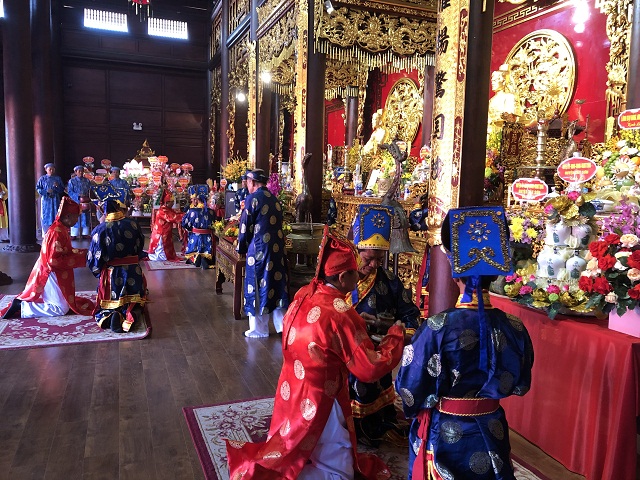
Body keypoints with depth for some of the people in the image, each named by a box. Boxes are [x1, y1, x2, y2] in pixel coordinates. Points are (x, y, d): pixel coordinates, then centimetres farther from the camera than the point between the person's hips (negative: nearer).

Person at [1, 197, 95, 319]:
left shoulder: (60, 229, 6)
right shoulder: (57, 233, -24)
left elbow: (65, 251, 17)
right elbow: (54, 261, -27)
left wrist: (82, 252, 5)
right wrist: (80, 258, -22)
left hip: (54, 273, 10)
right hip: (52, 274, -10)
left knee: (62, 301, 21)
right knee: (61, 309, -4)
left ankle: (21, 301, 18)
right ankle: (21, 306, -3)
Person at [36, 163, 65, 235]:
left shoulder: (58, 178, 8)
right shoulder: (42, 178, 4)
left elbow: (62, 190, 7)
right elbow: (38, 189, 2)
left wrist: (57, 186, -12)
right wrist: (46, 191, -13)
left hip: (55, 200, 1)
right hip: (46, 200, -1)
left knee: (56, 216, 0)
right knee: (46, 216, -1)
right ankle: (45, 234, 5)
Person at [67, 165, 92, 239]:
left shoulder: (87, 181, 10)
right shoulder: (72, 181, 3)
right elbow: (70, 192, -3)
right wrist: (78, 196, -17)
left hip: (85, 202, 2)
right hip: (75, 202, -2)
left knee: (85, 218, 3)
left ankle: (85, 233, 8)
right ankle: (74, 234, 3)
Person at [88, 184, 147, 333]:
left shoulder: (100, 230, -11)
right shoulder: (133, 224, -7)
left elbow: (93, 260, -6)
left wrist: (99, 272, 14)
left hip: (111, 275, -1)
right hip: (133, 274, 1)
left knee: (105, 308, 18)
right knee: (135, 304, 18)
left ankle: (109, 317, -17)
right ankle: (130, 316, -17)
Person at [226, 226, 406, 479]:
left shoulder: (303, 295, -5)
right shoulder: (341, 314, -27)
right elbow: (371, 368, -21)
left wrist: (358, 323, 6)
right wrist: (396, 335, -8)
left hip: (291, 393, 8)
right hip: (316, 404, -8)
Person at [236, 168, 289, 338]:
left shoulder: (252, 198, -8)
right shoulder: (275, 199, 10)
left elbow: (245, 227, -5)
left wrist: (241, 247, 10)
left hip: (259, 249, -6)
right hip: (277, 248, 6)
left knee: (258, 287, 4)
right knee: (277, 283, 12)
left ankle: (259, 329, 12)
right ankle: (281, 324, 18)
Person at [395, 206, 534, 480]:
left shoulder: (438, 327, -25)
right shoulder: (514, 328, -12)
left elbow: (409, 386, -16)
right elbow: (520, 385, 3)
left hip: (443, 434, -3)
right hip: (490, 433, 3)